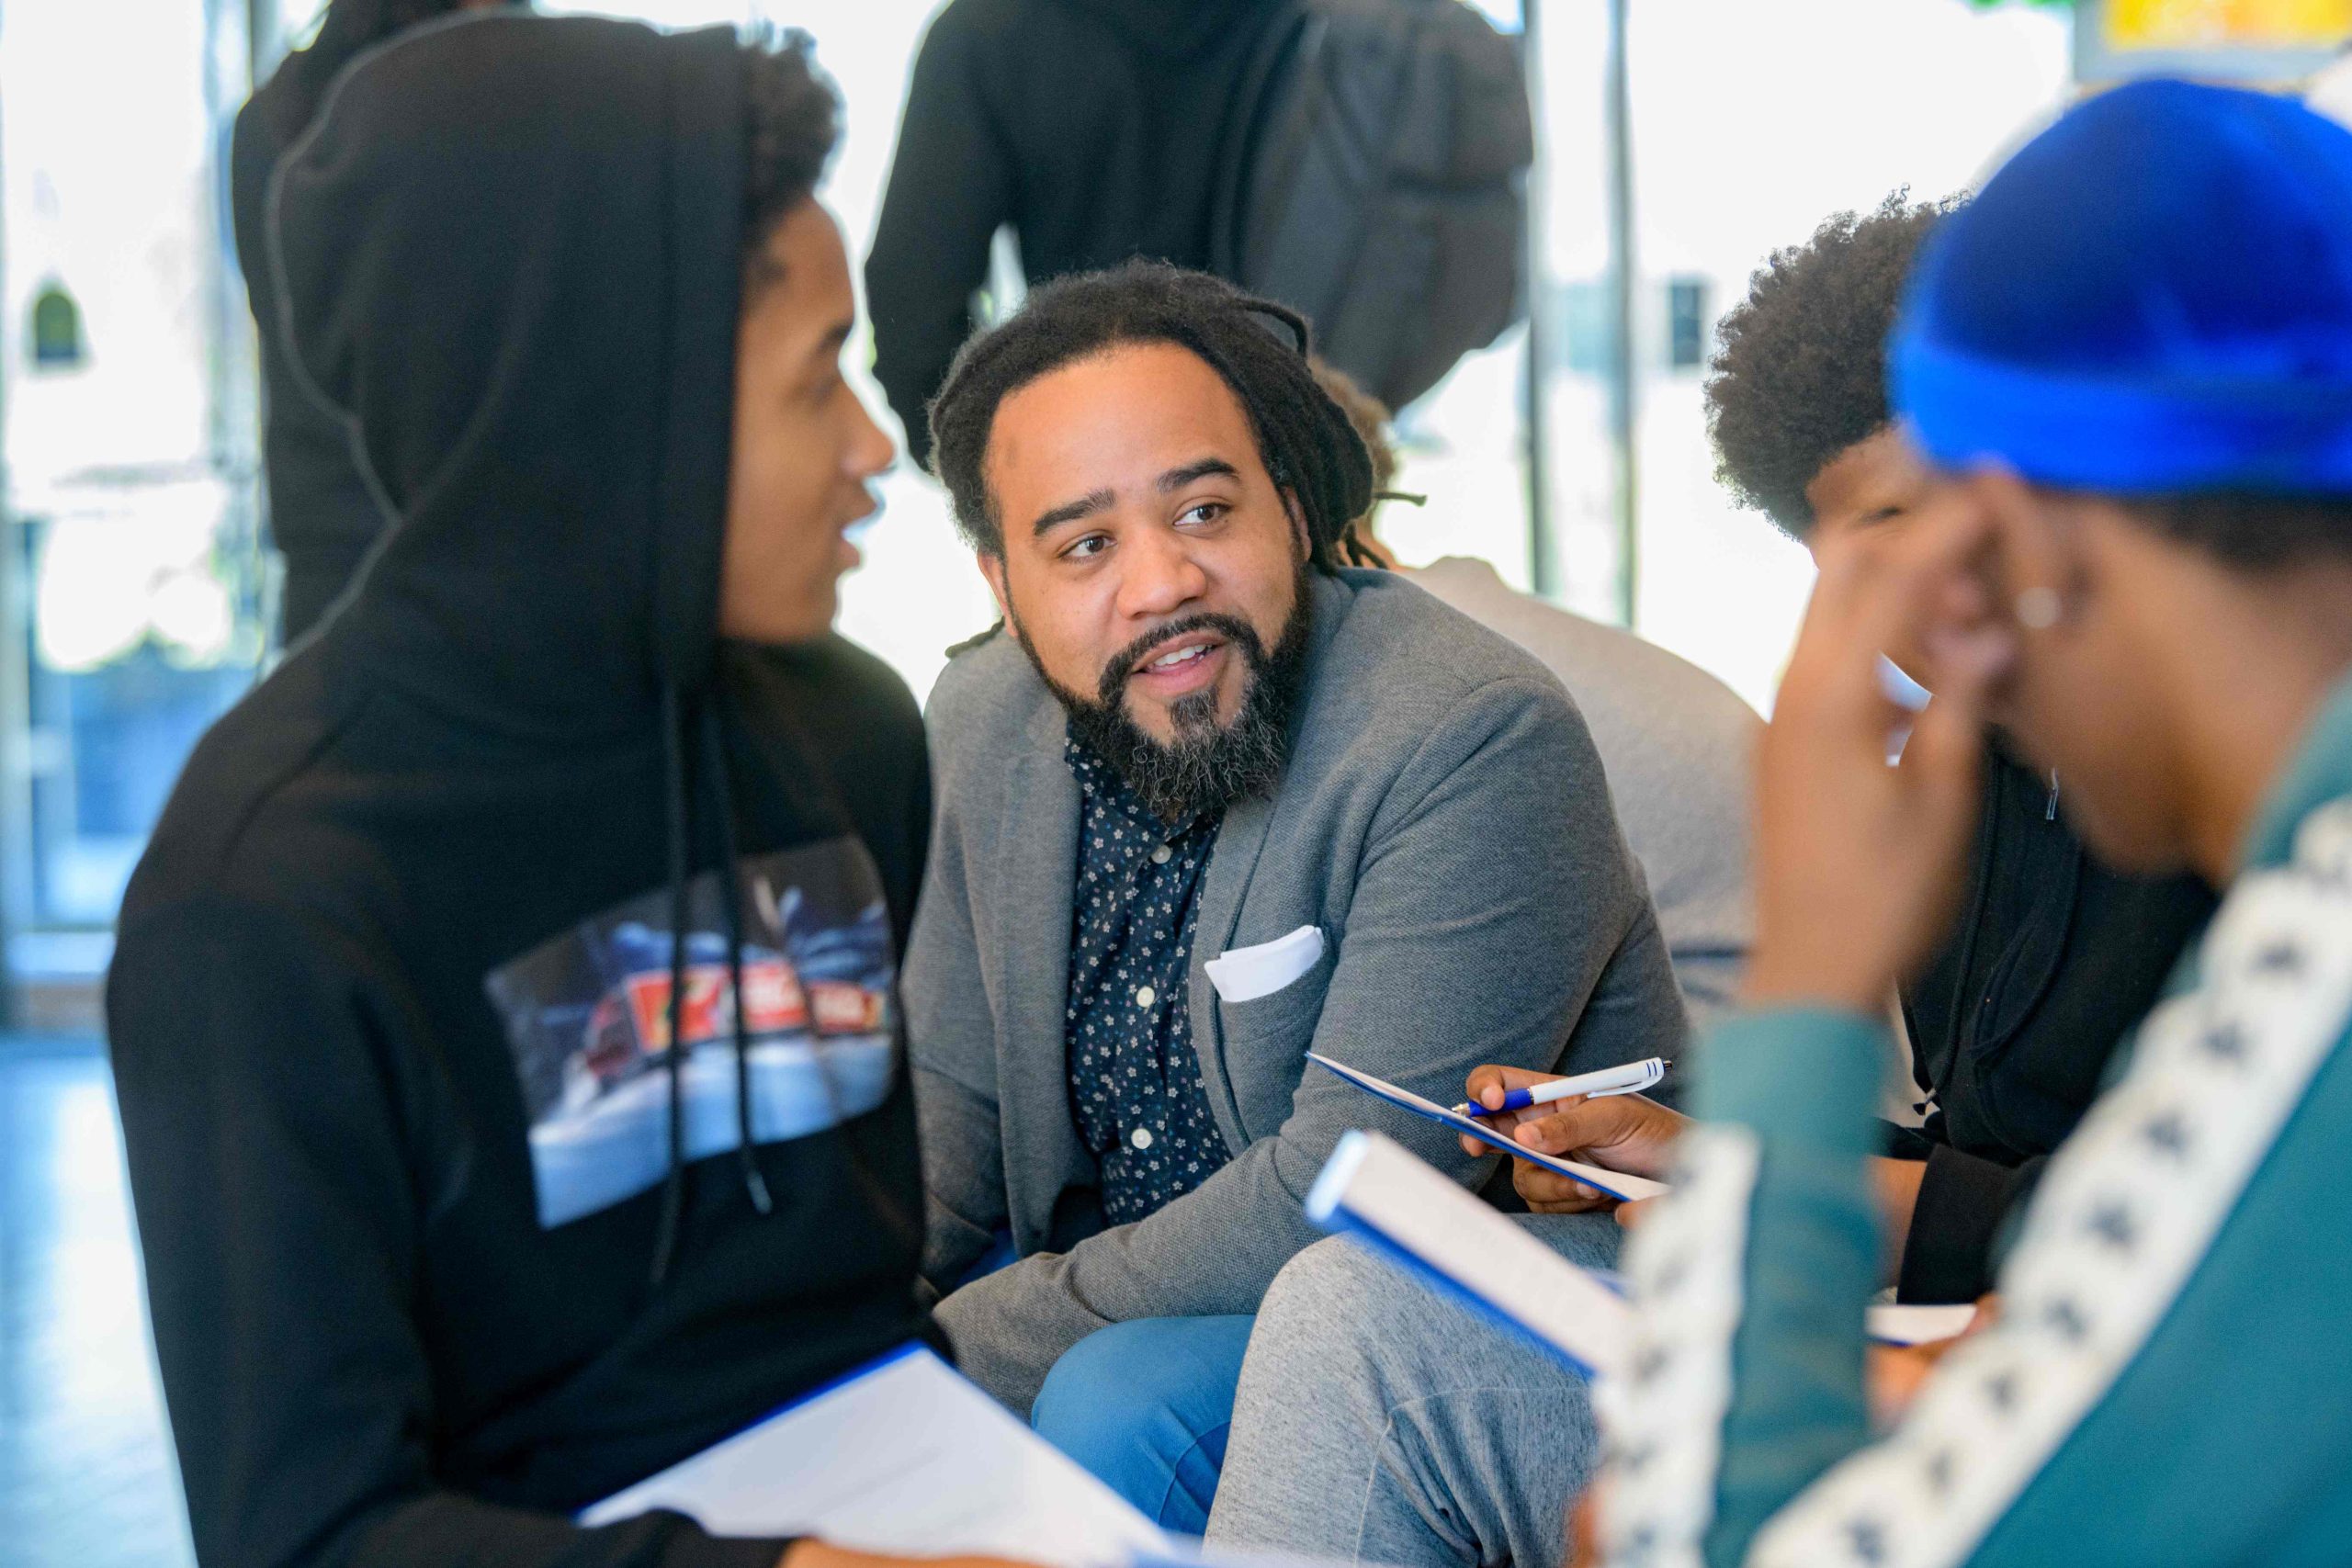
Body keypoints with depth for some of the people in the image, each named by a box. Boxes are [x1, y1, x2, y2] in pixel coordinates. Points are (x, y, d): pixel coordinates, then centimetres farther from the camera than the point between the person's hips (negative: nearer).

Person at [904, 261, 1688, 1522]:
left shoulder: (1476, 741, -24)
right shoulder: (988, 721, -1)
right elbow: (955, 1099, 8)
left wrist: (965, 1350, -24)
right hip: (1129, 1297, 6)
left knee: (1121, 1411, -31)